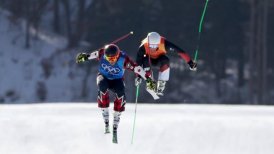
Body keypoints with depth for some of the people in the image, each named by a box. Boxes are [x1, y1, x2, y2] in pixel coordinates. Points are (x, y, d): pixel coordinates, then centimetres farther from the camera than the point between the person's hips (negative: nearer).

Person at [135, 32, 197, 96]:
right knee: (145, 60, -35)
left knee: (165, 61, -34)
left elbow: (179, 51, -32)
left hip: (160, 59, 0)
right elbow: (138, 62, -29)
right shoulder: (143, 47, -35)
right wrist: (138, 76, -34)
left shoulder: (164, 44, -35)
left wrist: (190, 62, -33)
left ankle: (161, 86, -28)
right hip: (149, 59, 0)